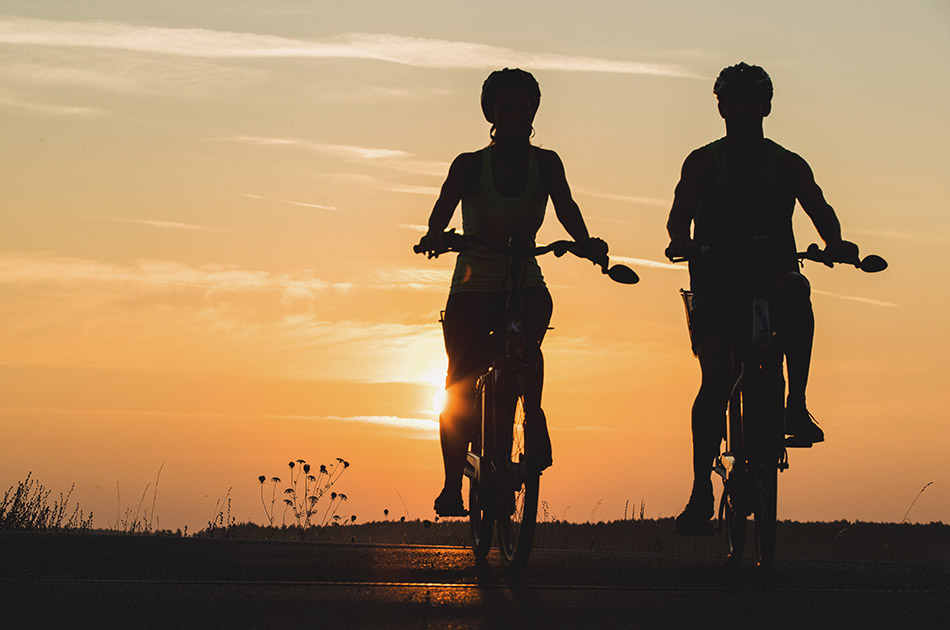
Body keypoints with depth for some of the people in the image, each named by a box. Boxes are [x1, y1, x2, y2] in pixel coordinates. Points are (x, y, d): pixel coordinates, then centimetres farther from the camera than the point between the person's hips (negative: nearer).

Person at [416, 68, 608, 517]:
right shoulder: (470, 165, 1)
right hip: (473, 289, 0)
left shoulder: (545, 164, 5)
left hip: (524, 285, 0)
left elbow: (565, 207, -10)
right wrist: (435, 234, -38)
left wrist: (585, 242, -31)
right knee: (461, 385, -4)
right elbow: (445, 205, -15)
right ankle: (453, 484, 6)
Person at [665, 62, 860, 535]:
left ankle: (797, 405, -29)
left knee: (795, 293, -36)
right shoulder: (703, 163, 10)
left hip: (773, 275, 1)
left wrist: (836, 244, -21)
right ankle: (701, 492, -13)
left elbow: (819, 209, 1)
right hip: (717, 283, -1)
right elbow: (680, 216, -1)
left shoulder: (787, 165, 12)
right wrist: (682, 242, -25)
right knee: (715, 379, -17)